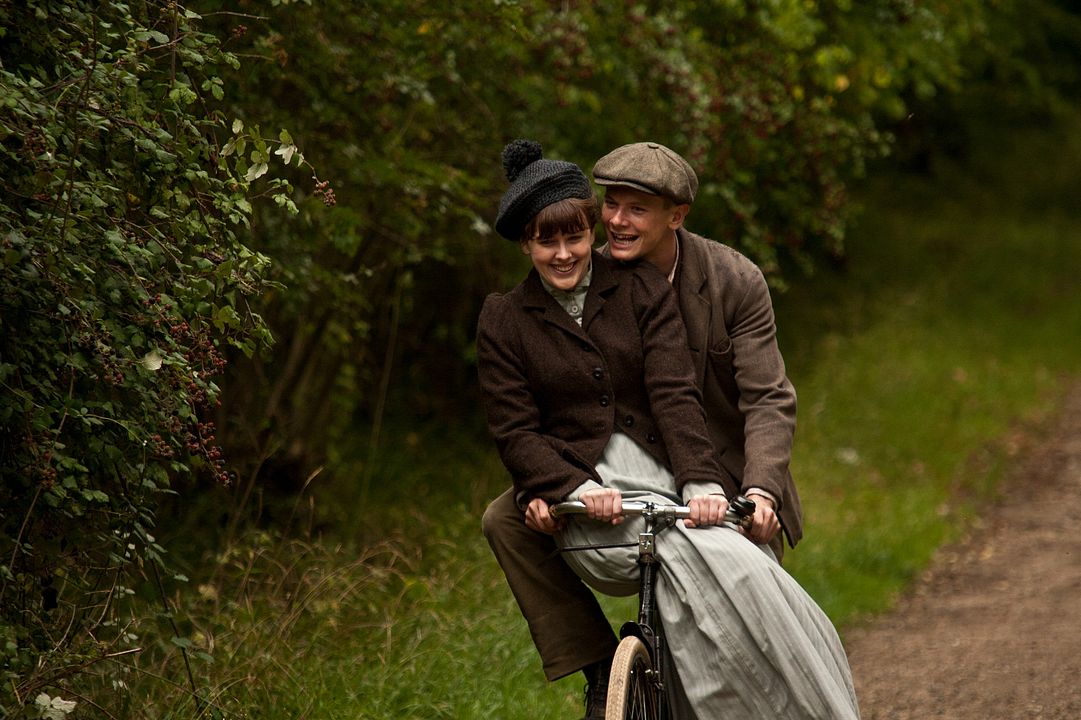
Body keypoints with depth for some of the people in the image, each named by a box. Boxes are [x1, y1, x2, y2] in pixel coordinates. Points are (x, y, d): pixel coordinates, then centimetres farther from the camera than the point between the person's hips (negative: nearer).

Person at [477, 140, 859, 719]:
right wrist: (578, 489, -15)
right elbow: (516, 433, 3)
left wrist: (703, 481, -17)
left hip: (665, 474, 2)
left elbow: (673, 392, -2)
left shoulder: (642, 289, 9)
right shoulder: (503, 320, 8)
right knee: (689, 555, -33)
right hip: (586, 489, -2)